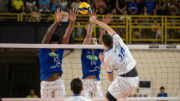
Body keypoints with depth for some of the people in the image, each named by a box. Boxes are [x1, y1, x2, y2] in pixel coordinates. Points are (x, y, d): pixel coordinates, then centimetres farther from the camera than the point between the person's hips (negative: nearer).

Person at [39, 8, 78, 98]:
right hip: (46, 84, -2)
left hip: (58, 83, 2)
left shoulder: (59, 51, 8)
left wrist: (72, 22, -15)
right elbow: (48, 34, -14)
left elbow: (67, 35, -2)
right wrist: (56, 22, -27)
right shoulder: (44, 51, 0)